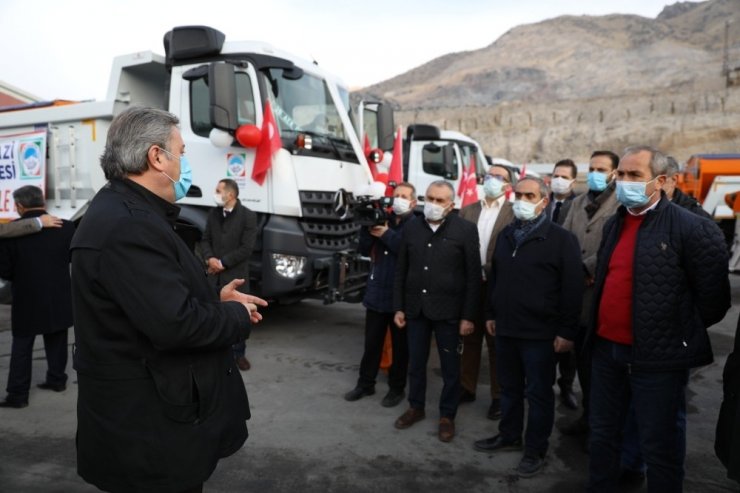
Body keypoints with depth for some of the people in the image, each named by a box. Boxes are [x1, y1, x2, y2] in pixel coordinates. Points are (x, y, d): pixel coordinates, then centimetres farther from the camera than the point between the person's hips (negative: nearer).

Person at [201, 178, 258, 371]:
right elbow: (205, 240, 9)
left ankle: (239, 353, 19)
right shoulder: (213, 213, 9)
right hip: (214, 275, 4)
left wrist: (223, 263, -12)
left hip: (236, 275, -4)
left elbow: (246, 248, -12)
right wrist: (210, 259, -11)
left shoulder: (248, 216, -7)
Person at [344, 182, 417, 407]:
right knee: (371, 342, 13)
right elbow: (364, 250, 3)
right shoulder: (382, 220, 8)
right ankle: (365, 383, 27)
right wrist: (367, 228, -12)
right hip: (377, 292, 4)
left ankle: (397, 388, 23)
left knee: (399, 345, 9)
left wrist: (387, 235, -21)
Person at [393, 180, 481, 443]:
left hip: (448, 310, -3)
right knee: (415, 362, 15)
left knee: (450, 366, 9)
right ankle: (416, 407, 34)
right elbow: (401, 271, 9)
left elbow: (474, 276, -8)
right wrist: (398, 307, 5)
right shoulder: (411, 228, 5)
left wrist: (468, 316, -10)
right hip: (416, 308, 4)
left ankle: (447, 415, 26)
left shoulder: (466, 230, -7)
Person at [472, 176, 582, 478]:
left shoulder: (561, 239, -9)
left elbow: (572, 289, -12)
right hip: (506, 328, 6)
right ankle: (509, 435, 35)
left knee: (538, 393, 7)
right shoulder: (506, 235, 11)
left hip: (540, 332, -6)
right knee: (509, 388, 18)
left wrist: (566, 331, -14)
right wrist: (491, 314, 16)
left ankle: (536, 450, 22)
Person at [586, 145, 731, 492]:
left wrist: (683, 332, 1)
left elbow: (713, 296, -9)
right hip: (606, 348, 7)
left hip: (657, 356, -6)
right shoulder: (613, 224, 9)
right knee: (602, 433, 19)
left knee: (659, 445, 9)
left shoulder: (691, 227, -13)